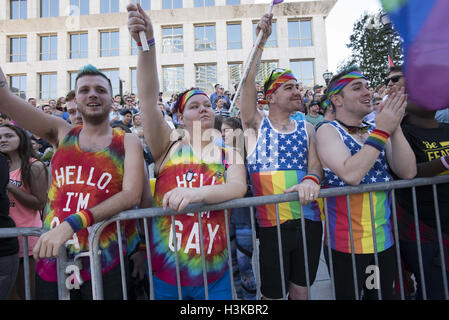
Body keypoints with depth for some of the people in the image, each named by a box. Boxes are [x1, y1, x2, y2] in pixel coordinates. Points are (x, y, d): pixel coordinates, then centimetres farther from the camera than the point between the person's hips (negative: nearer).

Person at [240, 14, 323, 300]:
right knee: (273, 294, 10)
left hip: (309, 220, 3)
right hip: (270, 224, -3)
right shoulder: (256, 125, 1)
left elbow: (315, 164, 1)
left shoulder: (306, 129, 11)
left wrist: (311, 179, -22)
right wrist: (261, 39, -11)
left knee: (301, 289, 18)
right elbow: (248, 81, -9)